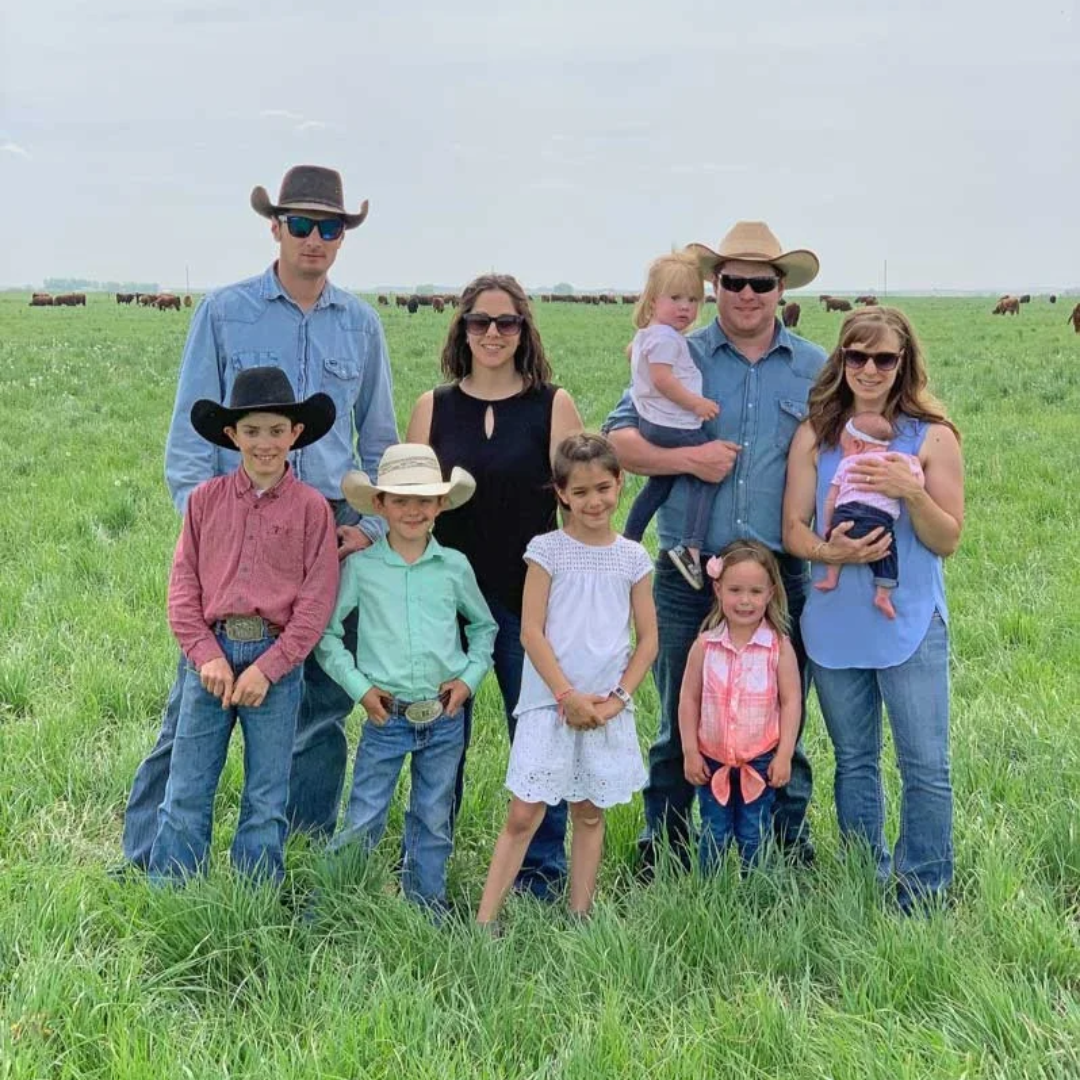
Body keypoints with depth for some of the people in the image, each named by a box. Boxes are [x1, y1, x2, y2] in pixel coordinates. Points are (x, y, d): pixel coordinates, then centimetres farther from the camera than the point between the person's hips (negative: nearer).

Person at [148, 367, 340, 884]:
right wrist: (206, 655, -7)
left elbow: (316, 601, -4)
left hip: (277, 658, -1)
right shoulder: (205, 499, 5)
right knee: (185, 792, 5)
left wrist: (267, 668, -10)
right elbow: (183, 586, 4)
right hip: (211, 653, 1)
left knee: (266, 799, 8)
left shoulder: (311, 507, -1)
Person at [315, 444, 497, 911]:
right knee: (363, 822, -2)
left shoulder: (455, 567, 3)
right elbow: (326, 632, 1)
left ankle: (426, 908, 28)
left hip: (445, 718, 2)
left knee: (434, 820, 14)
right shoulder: (360, 567, -3)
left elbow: (483, 625, 17)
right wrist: (358, 685, -6)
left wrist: (470, 676, 4)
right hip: (386, 716, -2)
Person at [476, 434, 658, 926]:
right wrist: (567, 695, -12)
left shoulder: (632, 557, 6)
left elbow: (648, 638, 6)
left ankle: (580, 918, 21)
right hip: (549, 703, -3)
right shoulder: (547, 550, -2)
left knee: (589, 815, 11)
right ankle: (484, 922, 0)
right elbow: (531, 632, -6)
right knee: (523, 816, -4)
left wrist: (618, 697, -5)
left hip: (607, 708, 3)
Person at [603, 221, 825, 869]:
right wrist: (686, 459, -15)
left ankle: (792, 847, 26)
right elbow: (618, 440, 1)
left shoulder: (816, 370, 8)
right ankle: (663, 849, 25)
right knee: (680, 722, 10)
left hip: (782, 576, 1)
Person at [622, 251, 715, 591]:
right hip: (674, 427, -11)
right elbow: (662, 378, -26)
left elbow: (631, 351, 36)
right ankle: (690, 547, -17)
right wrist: (696, 403, -21)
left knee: (660, 483, 23)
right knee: (706, 476, -8)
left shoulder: (645, 334, 16)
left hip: (650, 423, 11)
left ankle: (628, 541, 29)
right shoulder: (666, 338, -17)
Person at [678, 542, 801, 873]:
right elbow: (689, 699, 0)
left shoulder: (779, 647, -8)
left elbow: (791, 702, -6)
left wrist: (784, 756, -8)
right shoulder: (705, 646, -5)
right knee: (714, 836, 11)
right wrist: (690, 752, -2)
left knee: (754, 838, 9)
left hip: (760, 761, -1)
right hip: (712, 761, 1)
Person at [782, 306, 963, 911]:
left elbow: (948, 540, -4)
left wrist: (912, 492, -21)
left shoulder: (932, 438, -3)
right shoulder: (814, 436, 3)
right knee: (853, 762, 15)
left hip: (911, 626, -2)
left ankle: (925, 894, 15)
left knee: (926, 766, 0)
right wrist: (831, 552, -18)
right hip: (835, 626, 3)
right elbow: (793, 529, 2)